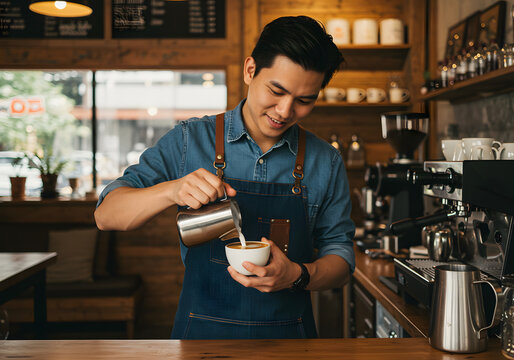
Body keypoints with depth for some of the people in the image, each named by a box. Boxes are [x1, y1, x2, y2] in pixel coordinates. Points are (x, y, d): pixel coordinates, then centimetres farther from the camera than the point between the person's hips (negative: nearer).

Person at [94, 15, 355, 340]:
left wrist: (297, 275, -20)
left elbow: (340, 256, 1)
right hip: (201, 330, -1)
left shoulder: (326, 162, -2)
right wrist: (172, 190, -27)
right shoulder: (189, 141, -6)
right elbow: (106, 215, -9)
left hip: (289, 336, 1)